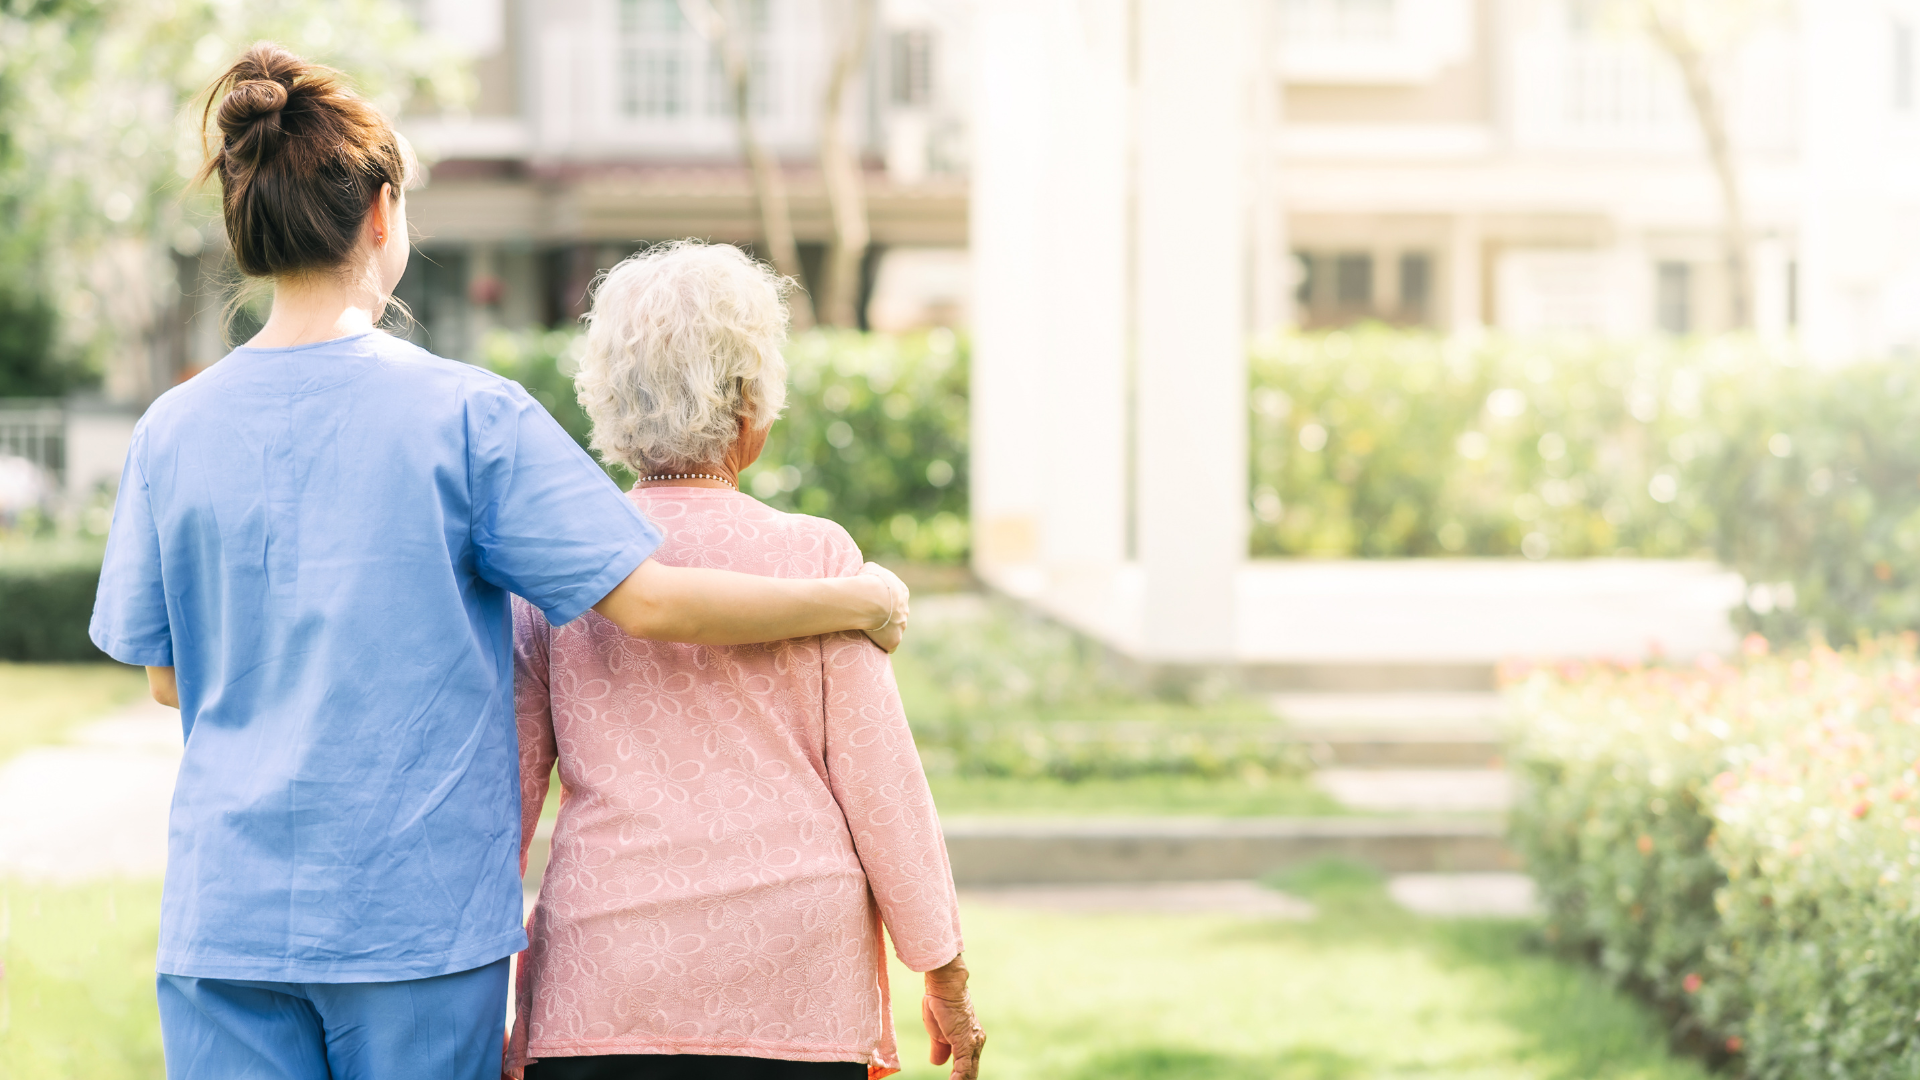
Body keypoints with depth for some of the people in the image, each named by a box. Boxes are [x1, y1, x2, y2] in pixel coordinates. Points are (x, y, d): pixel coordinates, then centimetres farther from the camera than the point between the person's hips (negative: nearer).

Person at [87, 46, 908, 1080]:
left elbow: (169, 674, 11)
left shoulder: (173, 429, 2)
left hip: (222, 913, 3)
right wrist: (860, 600, 2)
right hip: (418, 916, -2)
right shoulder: (468, 414, -8)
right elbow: (646, 601, -10)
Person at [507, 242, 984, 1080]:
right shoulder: (814, 557, -2)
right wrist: (946, 977, 9)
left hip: (601, 993, 1)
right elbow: (881, 785, 0)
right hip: (796, 988, -1)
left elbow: (501, 795, 6)